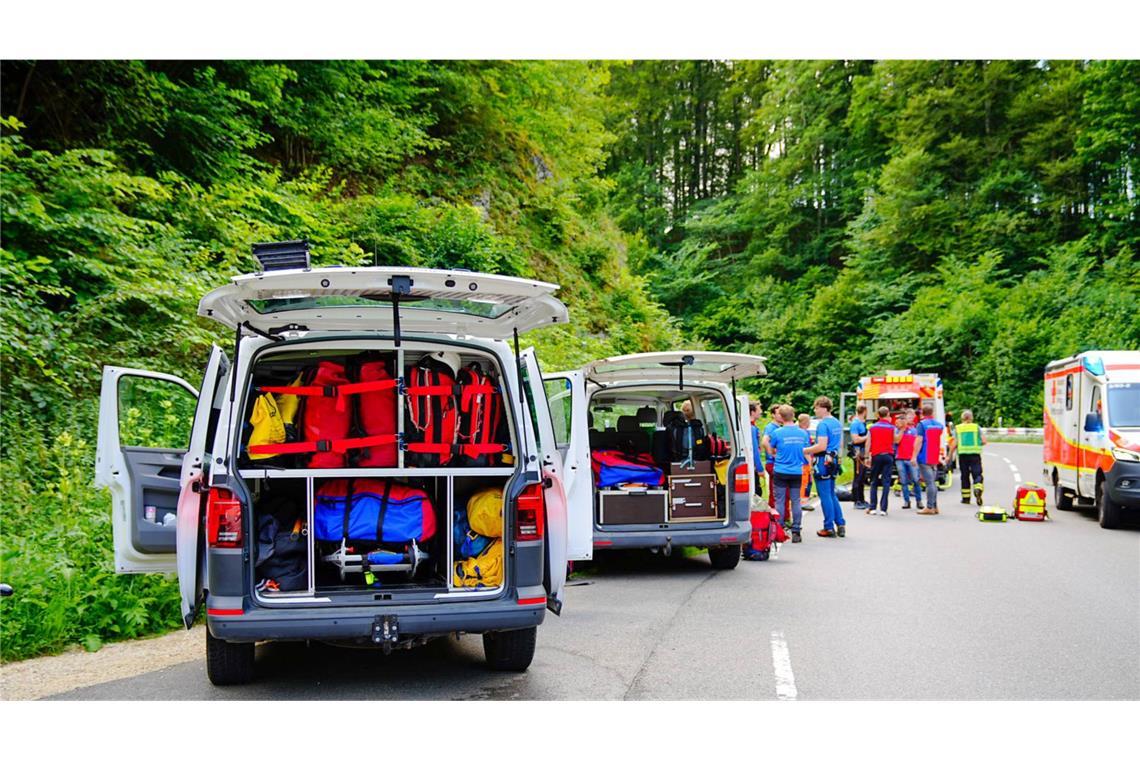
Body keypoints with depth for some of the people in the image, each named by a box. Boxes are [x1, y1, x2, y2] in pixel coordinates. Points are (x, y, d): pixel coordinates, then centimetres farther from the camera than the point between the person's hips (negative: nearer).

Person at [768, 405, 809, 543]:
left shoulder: (777, 432, -9)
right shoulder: (803, 433, 0)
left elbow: (771, 449, 5)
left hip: (780, 471, -2)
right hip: (797, 472, 2)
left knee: (780, 501, 5)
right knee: (796, 501, 7)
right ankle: (796, 532, 6)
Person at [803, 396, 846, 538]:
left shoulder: (823, 424, -16)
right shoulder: (837, 423, 13)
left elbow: (822, 446, -22)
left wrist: (804, 450, -14)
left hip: (823, 462, -9)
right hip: (833, 460, 9)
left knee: (825, 496, -2)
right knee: (832, 495, 16)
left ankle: (829, 528, 3)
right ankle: (841, 525, 14)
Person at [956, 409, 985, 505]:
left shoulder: (958, 428, 3)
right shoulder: (976, 427, 4)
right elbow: (984, 441, -2)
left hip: (962, 454, 1)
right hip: (975, 454, -1)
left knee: (965, 476, 9)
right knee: (977, 474, -1)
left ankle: (966, 498, 13)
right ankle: (978, 489, -30)